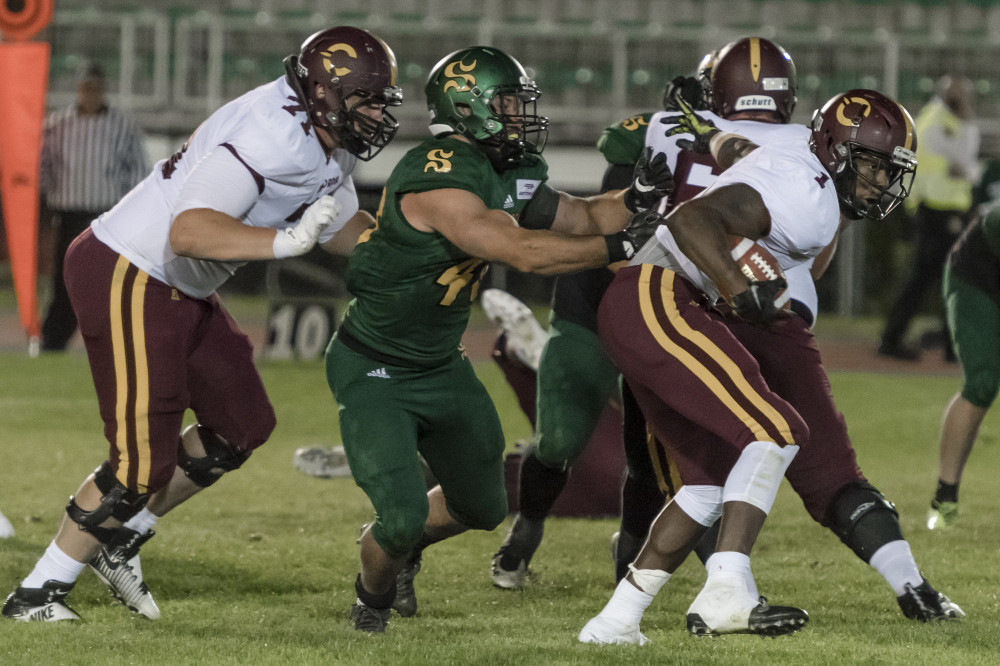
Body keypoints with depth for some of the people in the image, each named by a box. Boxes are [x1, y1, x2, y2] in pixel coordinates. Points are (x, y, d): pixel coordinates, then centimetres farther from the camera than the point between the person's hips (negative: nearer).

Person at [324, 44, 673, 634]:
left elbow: (584, 219, 10)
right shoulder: (437, 180, -31)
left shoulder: (511, 176, -2)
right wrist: (622, 246, -28)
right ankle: (373, 593, 17)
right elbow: (527, 253, -35)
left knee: (483, 508, 17)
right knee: (402, 514, -17)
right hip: (375, 375, -9)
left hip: (441, 366, 9)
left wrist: (636, 196, -9)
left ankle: (402, 547, 48)